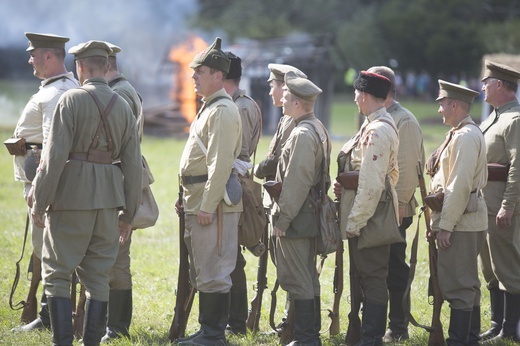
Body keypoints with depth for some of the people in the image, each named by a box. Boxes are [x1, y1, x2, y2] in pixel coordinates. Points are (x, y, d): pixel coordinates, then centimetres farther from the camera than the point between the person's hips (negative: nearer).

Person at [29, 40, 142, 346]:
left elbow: (55, 156, -13)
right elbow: (133, 164, 9)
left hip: (71, 195, -5)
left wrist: (39, 202, -6)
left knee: (56, 273, 2)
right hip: (108, 199, 5)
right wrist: (129, 213, 15)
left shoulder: (72, 100, -8)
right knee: (98, 276, 10)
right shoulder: (123, 106, 8)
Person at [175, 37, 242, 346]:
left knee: (212, 273, -7)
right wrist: (189, 199, 20)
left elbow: (221, 164, -21)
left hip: (214, 202, -11)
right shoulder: (209, 108, 18)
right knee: (202, 271, 15)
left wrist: (207, 206, -22)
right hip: (200, 202, 11)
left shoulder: (222, 111, -14)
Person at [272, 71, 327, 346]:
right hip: (311, 217, 10)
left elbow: (296, 183, -22)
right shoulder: (318, 129, 13)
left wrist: (282, 219, -18)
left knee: (297, 281, -5)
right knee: (308, 279, 15)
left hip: (295, 220, -10)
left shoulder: (302, 134, -19)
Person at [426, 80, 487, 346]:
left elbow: (459, 186, -22)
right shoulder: (463, 134, 16)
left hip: (461, 223, -11)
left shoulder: (465, 137, -17)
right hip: (467, 222, 11)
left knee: (458, 285, -9)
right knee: (467, 284, 15)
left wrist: (445, 226, -20)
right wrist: (440, 221, 18)